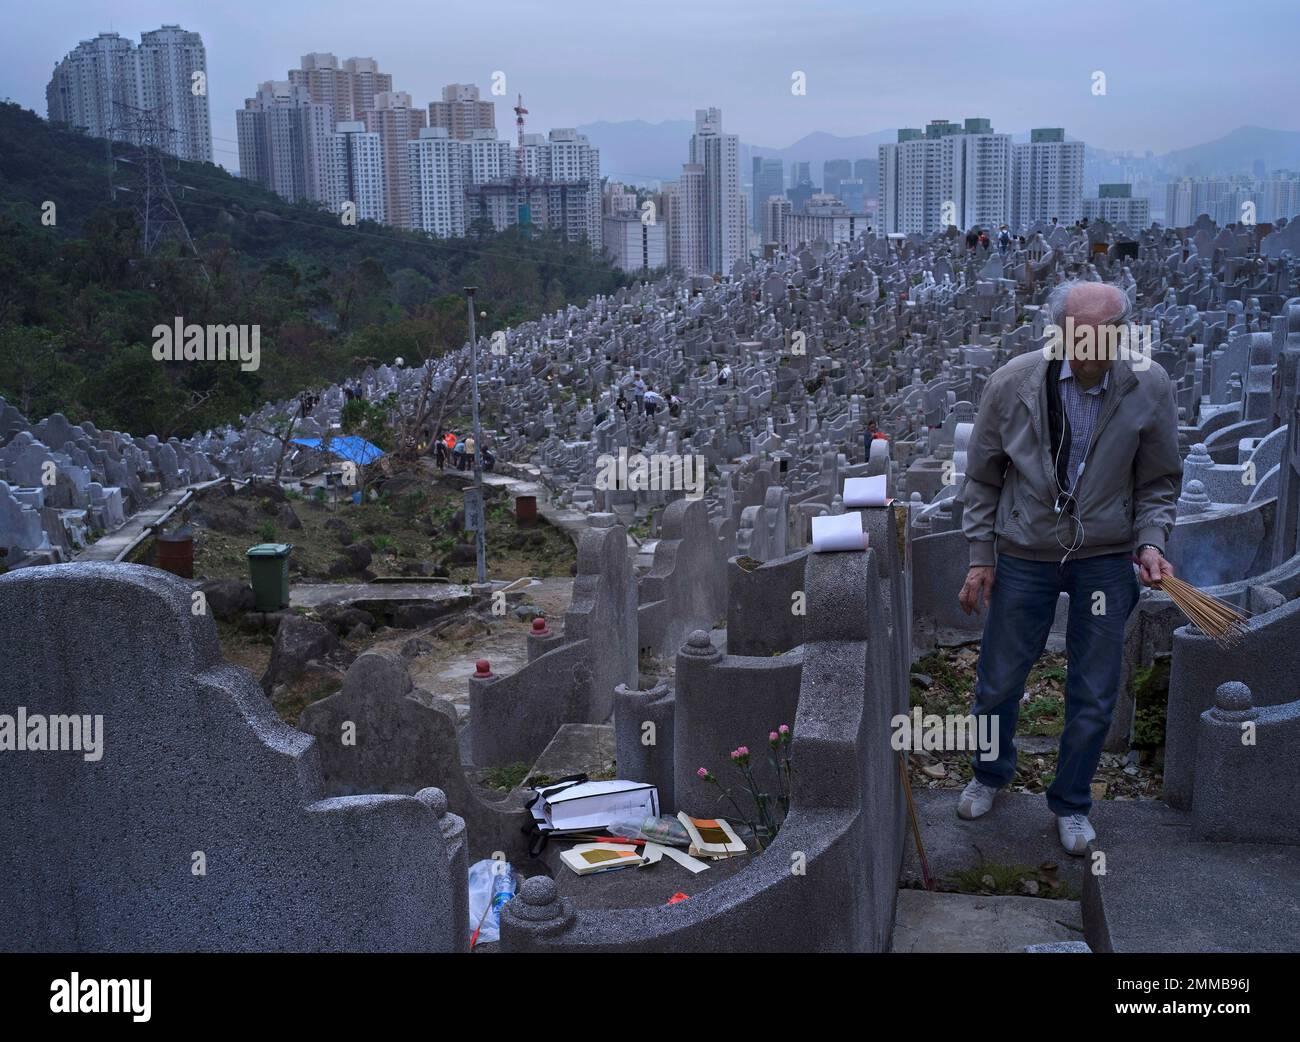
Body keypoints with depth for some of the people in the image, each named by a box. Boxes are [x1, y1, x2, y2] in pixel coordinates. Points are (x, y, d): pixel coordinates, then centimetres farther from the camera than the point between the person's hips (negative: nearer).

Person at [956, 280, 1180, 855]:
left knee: (1094, 696, 9)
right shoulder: (1012, 383, -13)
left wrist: (1151, 541, -13)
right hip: (1024, 554, 0)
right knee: (999, 681, 12)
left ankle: (1071, 803, 33)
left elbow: (1159, 480, 2)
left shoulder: (1149, 387, -12)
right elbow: (982, 479, -2)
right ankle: (990, 775, 41)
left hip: (1107, 559, 1)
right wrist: (981, 556, -2)